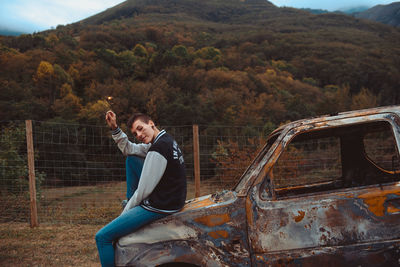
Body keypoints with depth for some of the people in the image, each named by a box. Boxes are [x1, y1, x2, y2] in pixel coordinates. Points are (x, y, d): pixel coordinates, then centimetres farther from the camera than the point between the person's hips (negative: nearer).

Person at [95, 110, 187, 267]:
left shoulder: (158, 149, -23)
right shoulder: (165, 139, 7)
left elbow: (143, 191, -19)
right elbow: (128, 149, 18)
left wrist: (125, 213, -5)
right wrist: (115, 128, 5)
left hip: (160, 207, -10)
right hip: (171, 197, 10)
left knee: (102, 237, -7)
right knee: (131, 158, 18)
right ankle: (130, 201, 22)